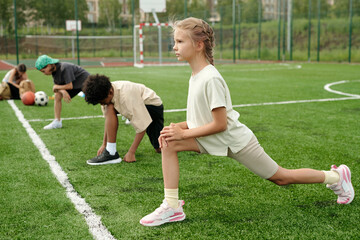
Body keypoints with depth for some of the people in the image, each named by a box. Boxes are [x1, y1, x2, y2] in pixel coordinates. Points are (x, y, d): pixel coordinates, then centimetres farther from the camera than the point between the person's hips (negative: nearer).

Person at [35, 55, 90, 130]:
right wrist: (63, 91, -27)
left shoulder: (64, 68, -32)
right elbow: (56, 85, -4)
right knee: (57, 95, -1)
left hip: (85, 81, -8)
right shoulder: (54, 71, -6)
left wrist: (56, 87, -16)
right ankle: (57, 122, 4)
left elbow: (70, 86, -31)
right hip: (76, 85, 8)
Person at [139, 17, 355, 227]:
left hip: (236, 141, -8)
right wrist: (178, 127, -7)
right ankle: (172, 207, -7)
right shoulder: (195, 76, 1)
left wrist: (184, 133, -20)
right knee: (169, 144, -11)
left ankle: (335, 176, 31)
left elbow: (220, 124, -25)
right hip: (213, 140, 8)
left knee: (281, 178, 8)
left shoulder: (211, 79, -26)